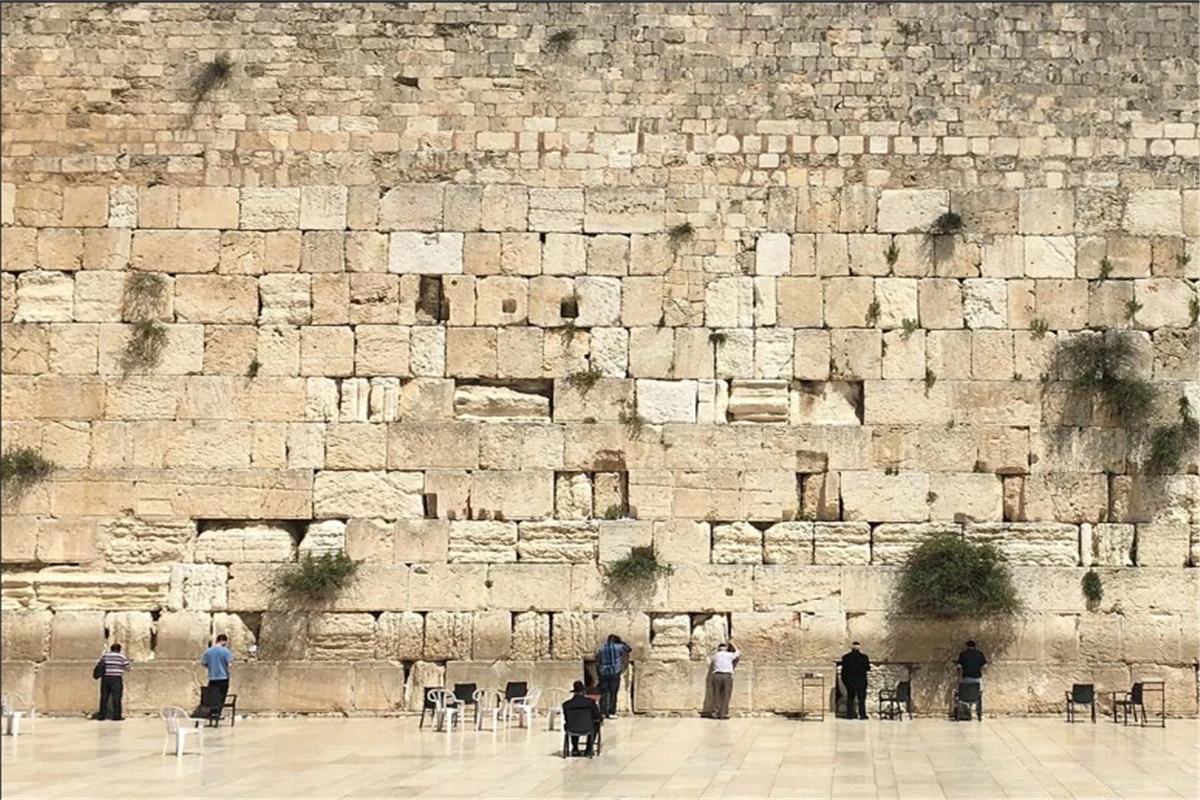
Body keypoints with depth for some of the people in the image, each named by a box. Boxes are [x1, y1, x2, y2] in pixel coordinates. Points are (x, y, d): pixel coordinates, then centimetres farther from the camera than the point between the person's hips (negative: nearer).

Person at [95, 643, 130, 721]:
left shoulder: (104, 656, 11)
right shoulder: (121, 656, 0)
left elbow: (100, 665, 14)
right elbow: (127, 667, 0)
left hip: (105, 678, 4)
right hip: (116, 679, -4)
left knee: (104, 697, 7)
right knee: (116, 697, -2)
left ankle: (101, 715, 9)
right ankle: (117, 716, -3)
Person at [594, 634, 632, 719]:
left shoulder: (601, 649, 6)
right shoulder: (618, 647, -2)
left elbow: (597, 663, 8)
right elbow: (629, 649, 14)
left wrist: (599, 673, 16)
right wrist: (621, 642, 18)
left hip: (603, 674, 2)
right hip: (615, 673, -2)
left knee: (603, 693, 5)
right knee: (613, 693, 0)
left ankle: (602, 712, 0)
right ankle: (611, 713, -3)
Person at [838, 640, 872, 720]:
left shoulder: (846, 657, -4)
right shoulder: (864, 657, -8)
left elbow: (844, 670, -2)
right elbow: (868, 668, -3)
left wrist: (844, 679, 8)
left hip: (849, 680, 1)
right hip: (861, 680, -1)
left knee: (850, 697, 9)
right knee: (861, 698, 5)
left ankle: (850, 715, 3)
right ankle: (862, 715, 0)